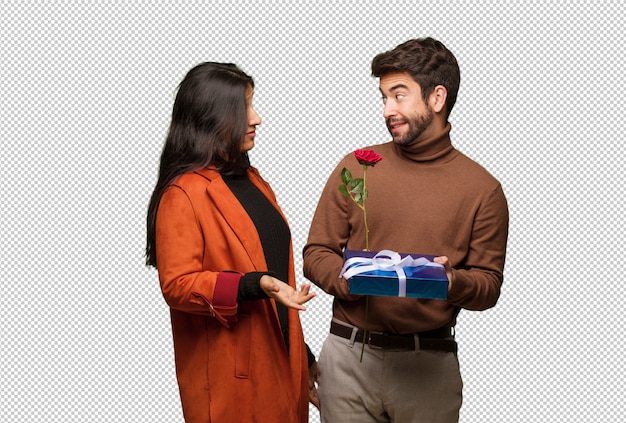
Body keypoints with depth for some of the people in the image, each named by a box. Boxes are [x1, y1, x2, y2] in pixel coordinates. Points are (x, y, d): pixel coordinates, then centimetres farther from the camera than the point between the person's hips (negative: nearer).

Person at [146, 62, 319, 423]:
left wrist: (302, 355, 18)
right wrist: (254, 286, -28)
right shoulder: (183, 194, -11)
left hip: (279, 361, 7)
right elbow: (177, 285, -17)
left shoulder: (251, 180, 15)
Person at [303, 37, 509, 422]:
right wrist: (350, 278, -14)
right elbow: (316, 253, 6)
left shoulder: (483, 189, 0)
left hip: (430, 362, -1)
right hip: (348, 354, 1)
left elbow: (489, 285, 2)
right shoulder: (355, 169, 4)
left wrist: (451, 282, -19)